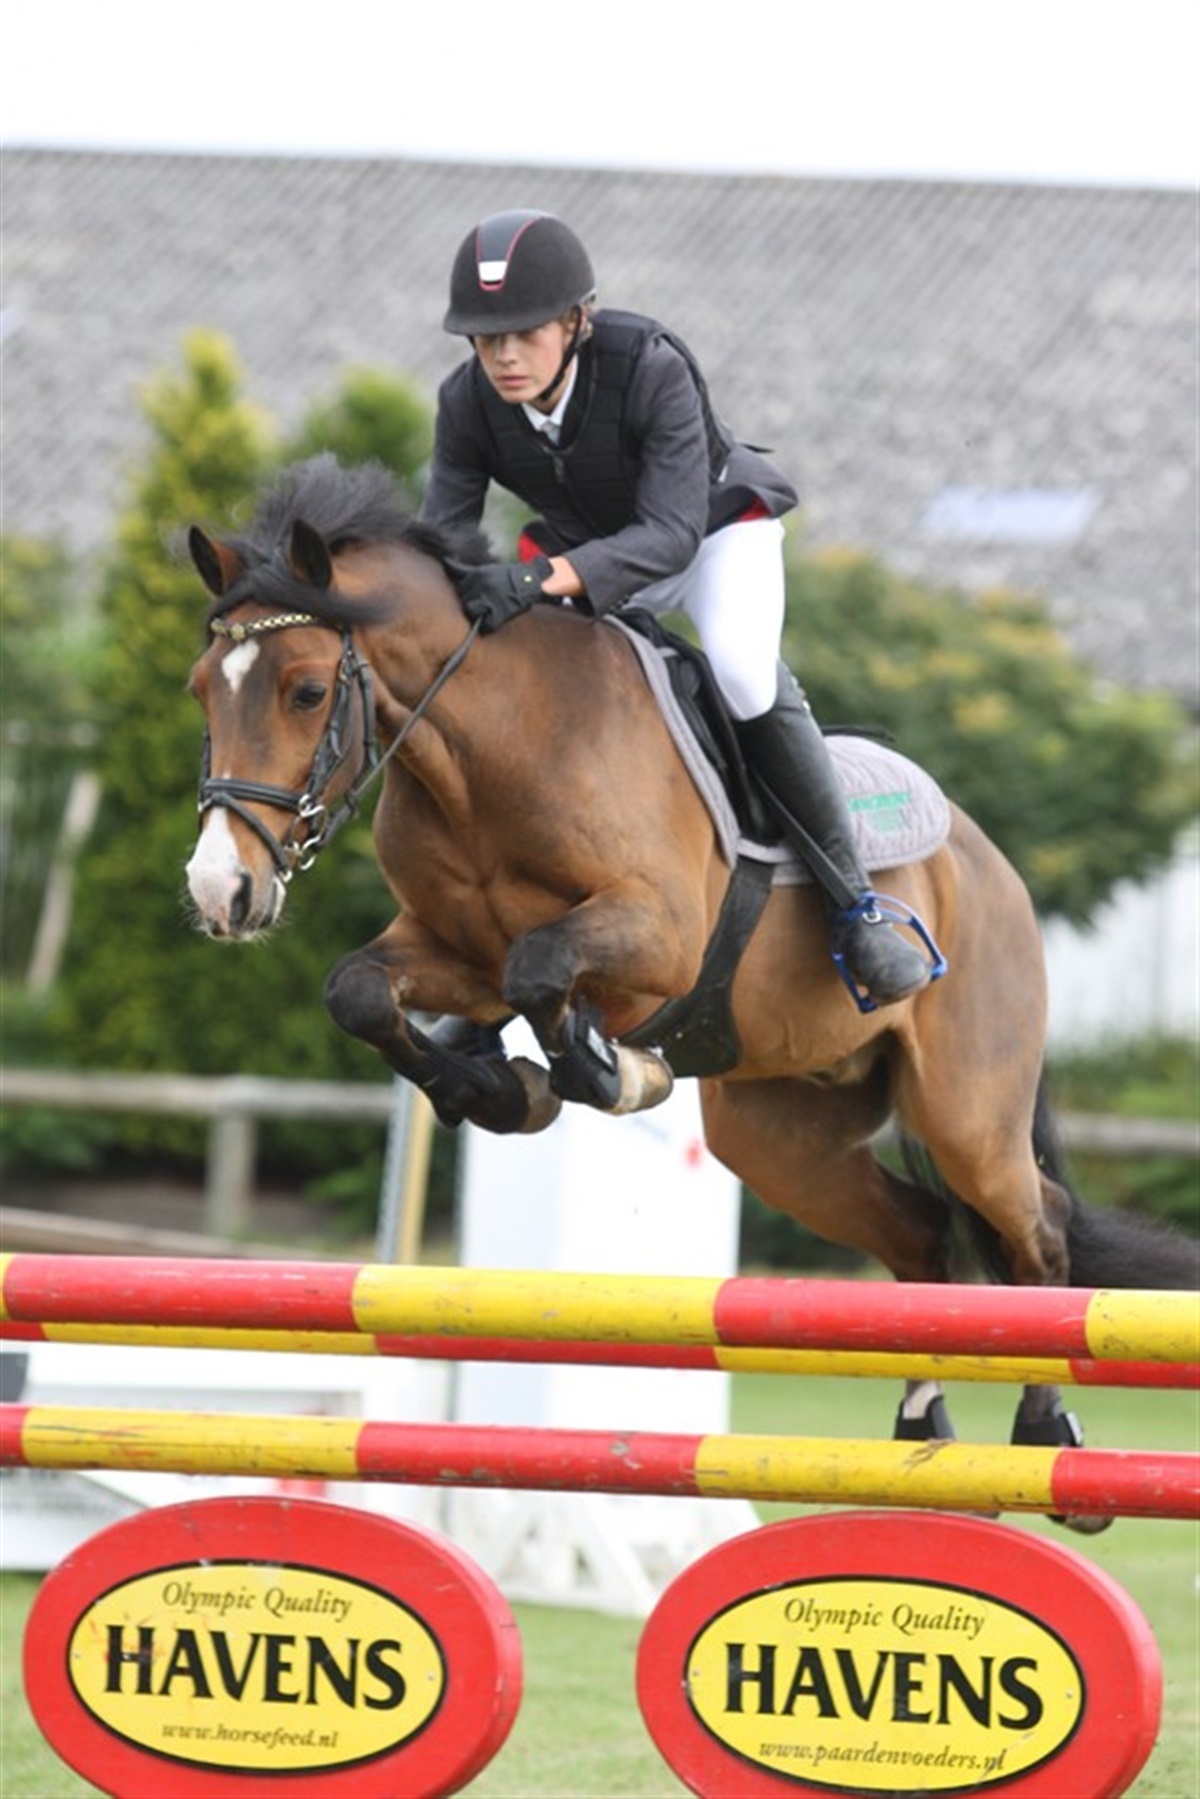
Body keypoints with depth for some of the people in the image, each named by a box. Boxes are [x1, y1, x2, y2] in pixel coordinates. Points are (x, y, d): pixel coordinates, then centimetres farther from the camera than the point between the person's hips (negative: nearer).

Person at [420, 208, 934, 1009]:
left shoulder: (652, 370, -36)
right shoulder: (469, 403, -22)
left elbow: (670, 535, -43)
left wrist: (545, 579, -58)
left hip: (717, 528, -5)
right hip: (582, 544, 5)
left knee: (745, 670, -32)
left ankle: (855, 906, -21)